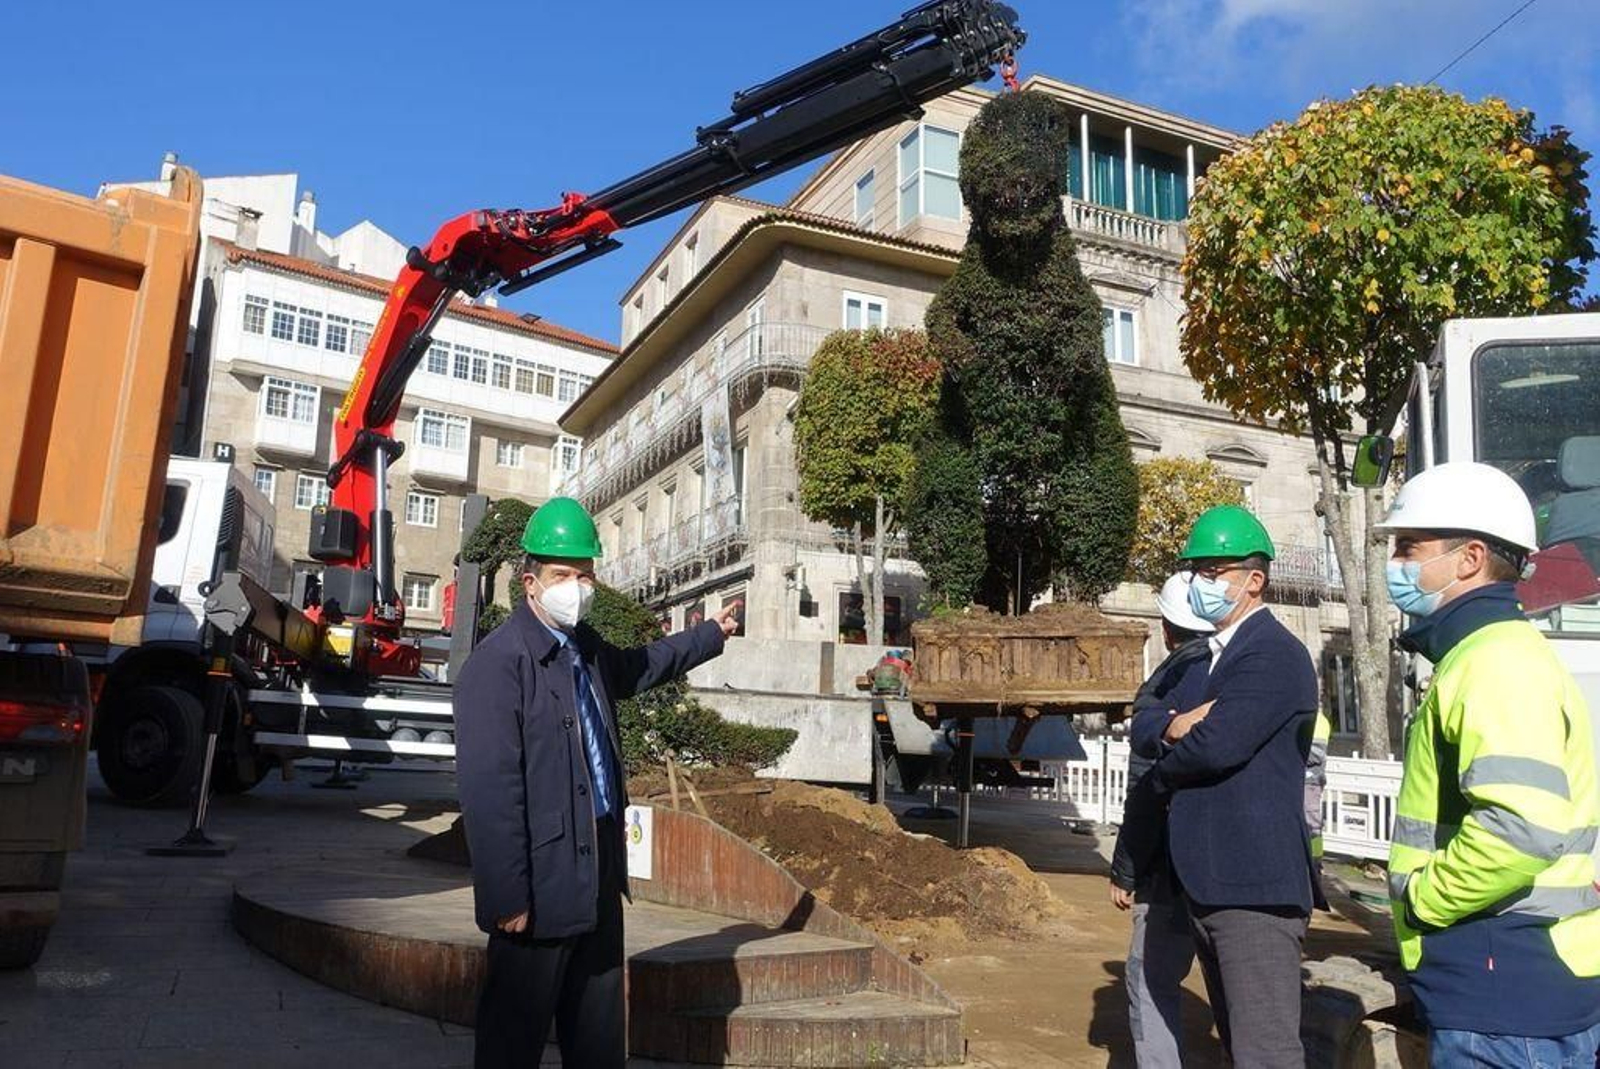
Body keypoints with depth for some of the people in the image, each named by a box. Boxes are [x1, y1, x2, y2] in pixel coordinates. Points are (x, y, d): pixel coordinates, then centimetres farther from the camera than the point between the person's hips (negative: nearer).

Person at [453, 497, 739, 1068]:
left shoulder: (587, 648, 9)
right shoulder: (498, 664, -18)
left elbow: (639, 665, 32)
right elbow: (489, 791, -21)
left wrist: (711, 633, 44)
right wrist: (507, 899, -22)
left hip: (599, 881, 8)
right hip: (542, 890, -8)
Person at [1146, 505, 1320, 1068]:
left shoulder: (1274, 654, -14)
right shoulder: (1212, 655, 17)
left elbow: (1218, 745, -24)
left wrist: (1164, 771, -4)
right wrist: (1177, 726, -13)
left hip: (1255, 885, -10)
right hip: (1210, 882, 10)